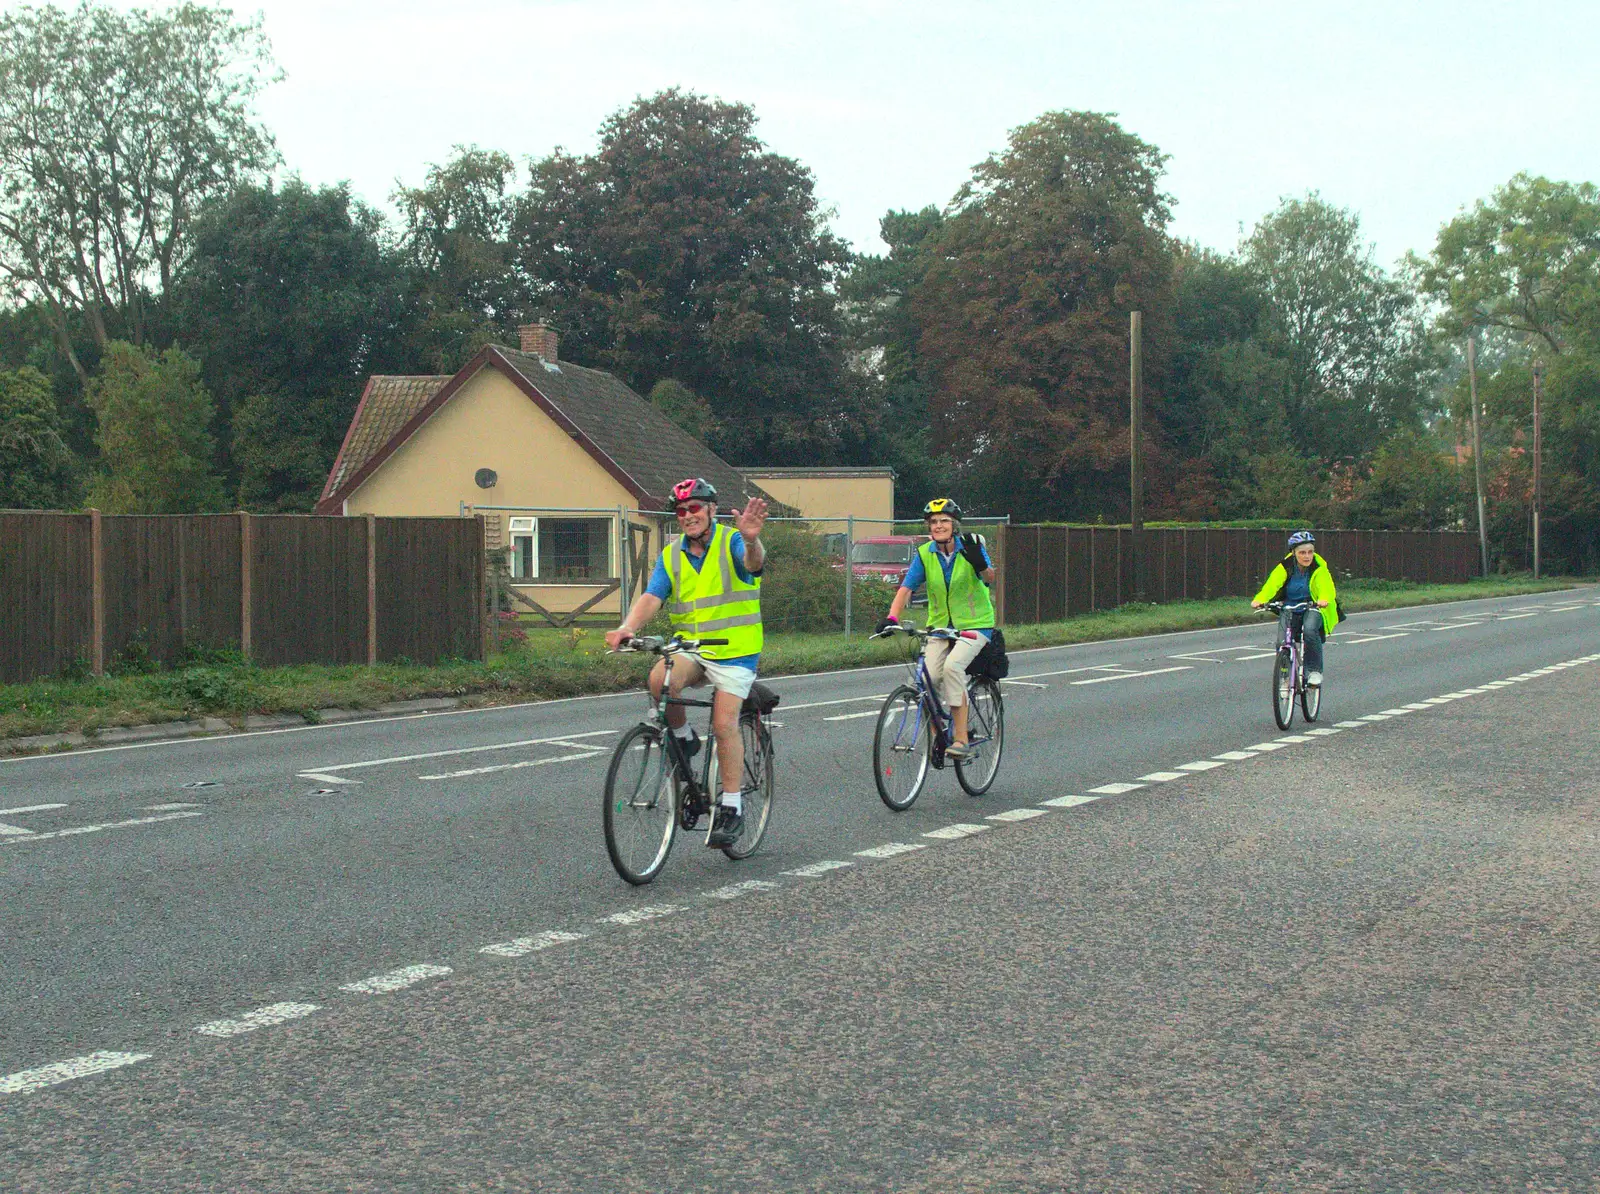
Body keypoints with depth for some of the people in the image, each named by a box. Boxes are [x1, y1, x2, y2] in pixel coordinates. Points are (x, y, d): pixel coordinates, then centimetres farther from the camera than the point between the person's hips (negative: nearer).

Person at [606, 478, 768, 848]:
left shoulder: (731, 542, -8)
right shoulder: (671, 555, 7)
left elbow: (753, 562, -31)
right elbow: (651, 597, -5)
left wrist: (751, 540, -56)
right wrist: (627, 628, -25)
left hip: (734, 651, -4)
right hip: (689, 647, 4)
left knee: (724, 724, -14)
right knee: (660, 680, -27)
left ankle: (732, 807, 0)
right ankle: (683, 738, 0)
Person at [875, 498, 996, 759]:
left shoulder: (970, 546, -10)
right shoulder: (925, 554, -2)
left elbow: (990, 578, -25)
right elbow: (906, 587, -7)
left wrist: (980, 564, -47)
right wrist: (891, 618, -22)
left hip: (975, 624, -3)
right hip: (940, 625, 3)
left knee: (952, 666, -29)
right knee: (928, 678, -18)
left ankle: (961, 739, -25)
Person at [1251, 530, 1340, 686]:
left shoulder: (1319, 568, -13)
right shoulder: (1285, 567, -12)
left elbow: (1327, 588, -27)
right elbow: (1272, 585, -25)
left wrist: (1324, 599, -51)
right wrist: (1259, 600, -45)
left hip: (1312, 608, -1)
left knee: (1309, 629, -33)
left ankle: (1315, 670, -15)